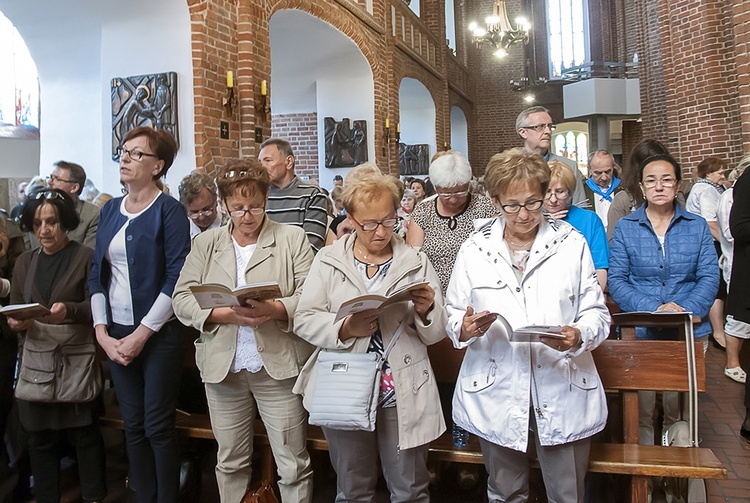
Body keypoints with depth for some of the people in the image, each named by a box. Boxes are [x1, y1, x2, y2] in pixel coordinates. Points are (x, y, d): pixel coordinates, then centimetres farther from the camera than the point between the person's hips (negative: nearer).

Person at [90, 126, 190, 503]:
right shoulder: (110, 210, 10)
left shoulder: (169, 211, -8)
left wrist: (141, 335, -14)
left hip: (159, 333, -5)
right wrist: (102, 332, 0)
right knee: (132, 425, 12)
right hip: (116, 334, 5)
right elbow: (97, 273, 10)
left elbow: (177, 278, -13)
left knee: (157, 426, 2)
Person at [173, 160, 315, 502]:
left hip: (279, 366, -2)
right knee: (230, 463, 17)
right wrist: (225, 314, -16)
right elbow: (182, 299, 2)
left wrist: (273, 309, -25)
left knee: (294, 466, 4)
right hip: (223, 368, 3)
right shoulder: (205, 243, 9)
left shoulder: (292, 238, 1)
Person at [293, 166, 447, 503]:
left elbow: (436, 333, 3)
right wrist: (345, 328, -20)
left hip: (405, 396, 0)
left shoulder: (416, 262, 1)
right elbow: (304, 320, -3)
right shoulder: (328, 260, 1)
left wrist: (426, 311, -19)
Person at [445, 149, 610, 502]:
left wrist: (579, 336, -20)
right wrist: (464, 328, -18)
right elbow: (454, 315, 5)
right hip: (495, 395, 1)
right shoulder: (474, 249, 3)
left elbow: (596, 312, 2)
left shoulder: (572, 244, 2)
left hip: (563, 395, 0)